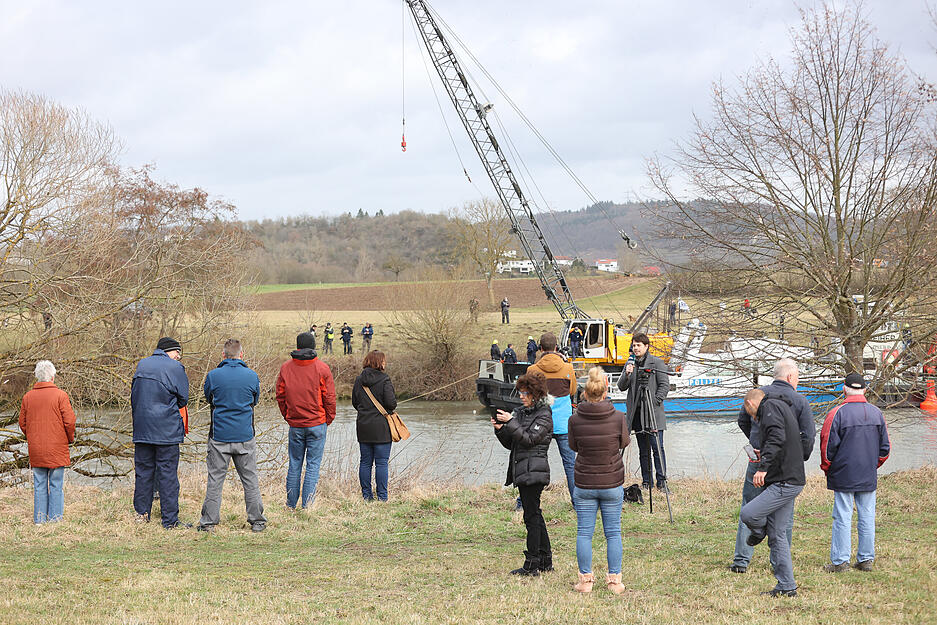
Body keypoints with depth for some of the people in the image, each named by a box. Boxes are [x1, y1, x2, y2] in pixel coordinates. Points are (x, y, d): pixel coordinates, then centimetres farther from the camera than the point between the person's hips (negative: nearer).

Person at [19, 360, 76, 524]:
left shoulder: (28, 397, 5)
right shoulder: (60, 395, -7)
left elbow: (22, 423, 9)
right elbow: (69, 421, -9)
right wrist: (70, 438, 8)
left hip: (35, 449, 4)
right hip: (57, 449, -4)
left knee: (39, 485, 8)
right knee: (56, 485, 1)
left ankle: (39, 519, 8)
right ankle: (55, 518, 0)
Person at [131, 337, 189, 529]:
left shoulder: (141, 365, 10)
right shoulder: (175, 367, -7)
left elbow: (134, 396, 16)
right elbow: (183, 400, -1)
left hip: (141, 430, 5)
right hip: (167, 430, -5)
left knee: (143, 471, 12)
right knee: (168, 473, -3)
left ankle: (141, 513, 16)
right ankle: (170, 520, -2)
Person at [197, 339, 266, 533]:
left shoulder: (213, 376, -6)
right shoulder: (252, 376, -3)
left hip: (219, 436, -1)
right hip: (245, 436, 1)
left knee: (215, 480, 5)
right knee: (250, 480, 9)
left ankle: (208, 522, 7)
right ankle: (257, 521, 12)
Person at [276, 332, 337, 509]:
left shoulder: (286, 367, 1)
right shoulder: (322, 368, -6)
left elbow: (280, 396, 6)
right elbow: (329, 397, -4)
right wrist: (328, 419, 9)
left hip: (295, 425, 2)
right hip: (317, 424, -2)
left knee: (294, 464, 11)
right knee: (313, 464, 1)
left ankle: (291, 504, 15)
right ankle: (308, 504, -3)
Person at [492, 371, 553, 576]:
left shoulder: (544, 416, -7)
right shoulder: (520, 412, 15)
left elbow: (529, 439, -18)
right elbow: (509, 443, 16)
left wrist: (510, 422, -18)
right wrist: (500, 429, -1)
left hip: (534, 471, -9)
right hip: (521, 470, 9)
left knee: (531, 515, -8)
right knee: (535, 515, 13)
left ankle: (532, 565, -7)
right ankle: (545, 560, 20)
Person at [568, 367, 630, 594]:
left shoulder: (575, 419, -12)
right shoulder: (619, 418, -13)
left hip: (584, 485, 0)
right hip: (613, 484, 0)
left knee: (584, 533, 10)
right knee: (613, 533, 11)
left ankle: (585, 579, 13)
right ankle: (614, 580, 14)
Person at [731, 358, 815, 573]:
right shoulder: (800, 401, -5)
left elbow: (742, 421, 15)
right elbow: (808, 436, -8)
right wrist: (801, 458, 9)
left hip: (758, 461, 2)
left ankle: (741, 560, 1)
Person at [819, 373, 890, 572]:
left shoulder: (836, 414, -11)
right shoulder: (876, 414, 4)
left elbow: (828, 446, -8)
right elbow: (885, 448, 9)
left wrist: (826, 468, 8)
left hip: (843, 477, -4)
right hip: (869, 477, 4)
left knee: (842, 517, 0)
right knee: (867, 517, 9)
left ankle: (840, 561, 2)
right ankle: (866, 559, 13)